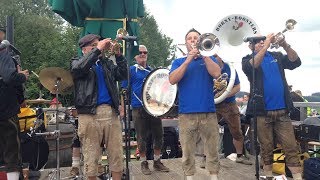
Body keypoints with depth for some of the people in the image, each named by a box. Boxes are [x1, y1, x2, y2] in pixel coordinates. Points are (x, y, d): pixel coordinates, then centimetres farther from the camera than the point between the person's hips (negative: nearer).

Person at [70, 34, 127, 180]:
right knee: (91, 156, 0)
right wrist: (97, 50, -13)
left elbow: (123, 75, 7)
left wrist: (118, 55, -4)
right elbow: (79, 68, -14)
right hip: (89, 114, -3)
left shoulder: (106, 63, 21)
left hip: (111, 112, 4)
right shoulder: (77, 62, 11)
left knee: (117, 154, 4)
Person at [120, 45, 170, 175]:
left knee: (158, 135, 7)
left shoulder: (152, 70, 14)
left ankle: (157, 161, 22)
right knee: (142, 137, 4)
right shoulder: (131, 70, 0)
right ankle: (143, 163, 19)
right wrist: (123, 108, -9)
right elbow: (124, 90, -3)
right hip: (139, 109, -4)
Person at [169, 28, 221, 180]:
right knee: (187, 152, 4)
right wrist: (188, 60, -9)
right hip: (186, 113, 0)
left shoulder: (209, 59, 13)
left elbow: (216, 73, -7)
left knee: (212, 150, 6)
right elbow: (172, 80, -6)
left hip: (208, 112, 0)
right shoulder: (178, 62, 12)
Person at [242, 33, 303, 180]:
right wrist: (266, 46, -23)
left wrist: (285, 45, -14)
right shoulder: (248, 59, 5)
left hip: (282, 110, 3)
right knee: (267, 148, 6)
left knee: (291, 147, 2)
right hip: (263, 112, -2)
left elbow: (295, 62, 0)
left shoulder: (277, 56, 14)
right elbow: (252, 66, -18)